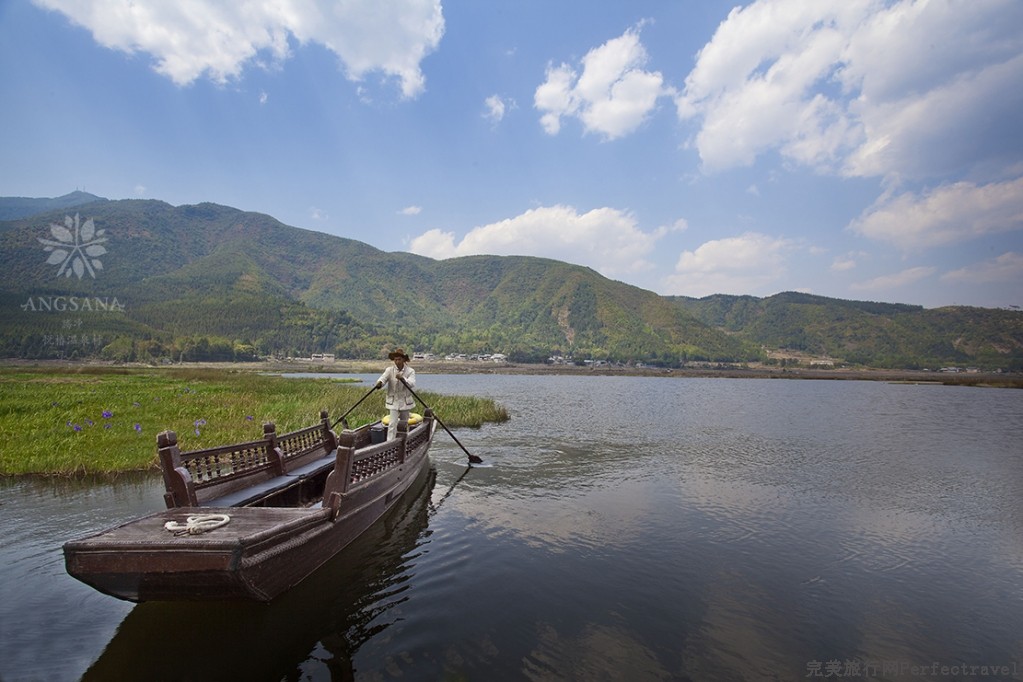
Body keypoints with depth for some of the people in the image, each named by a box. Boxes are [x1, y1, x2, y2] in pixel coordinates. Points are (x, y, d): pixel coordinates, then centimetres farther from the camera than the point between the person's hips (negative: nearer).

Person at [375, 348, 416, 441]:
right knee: (393, 423, -11)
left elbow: (412, 384, -23)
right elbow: (383, 378, -20)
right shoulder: (389, 370, -3)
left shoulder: (410, 371, -6)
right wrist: (379, 383, -44)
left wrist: (402, 378, -42)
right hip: (393, 402, -1)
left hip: (405, 402, 1)